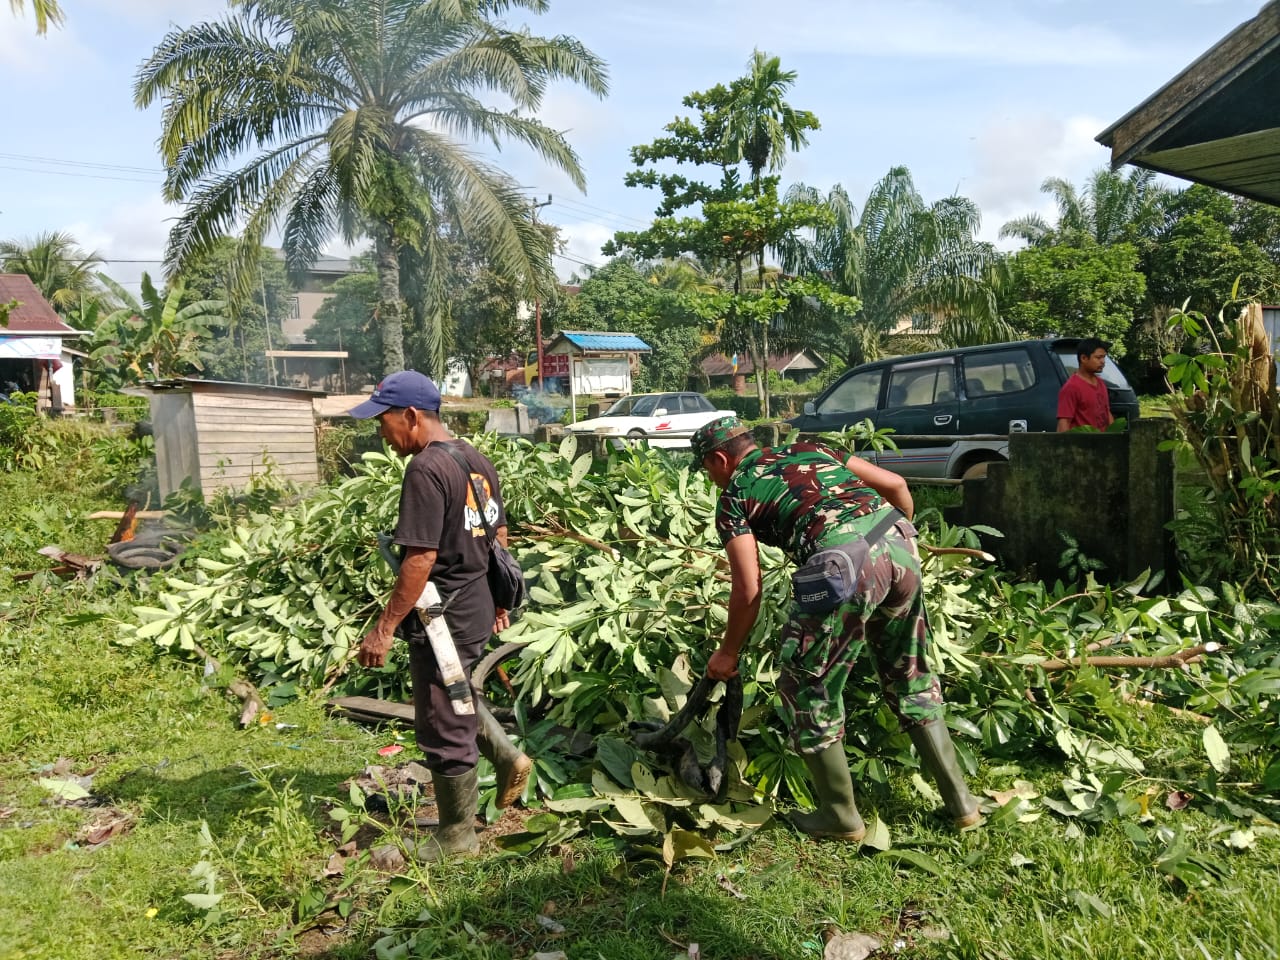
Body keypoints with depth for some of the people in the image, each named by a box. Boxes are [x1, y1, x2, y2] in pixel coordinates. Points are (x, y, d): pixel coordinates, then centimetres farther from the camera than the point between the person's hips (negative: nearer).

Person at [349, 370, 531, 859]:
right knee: (458, 701, 30)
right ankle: (508, 758, 33)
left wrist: (385, 626, -19)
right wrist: (498, 601, 22)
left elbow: (421, 558, -25)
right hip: (476, 609, 9)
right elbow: (500, 536, 14)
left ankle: (456, 837, 22)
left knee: (444, 730, 6)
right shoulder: (476, 459, 7)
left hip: (443, 618, -9)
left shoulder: (426, 469, -20)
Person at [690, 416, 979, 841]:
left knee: (808, 688, 13)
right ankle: (960, 801, 33)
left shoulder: (735, 496, 12)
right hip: (899, 544, 7)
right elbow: (895, 484, 23)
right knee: (911, 679, 24)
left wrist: (728, 654, 20)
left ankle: (841, 818, 25)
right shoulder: (806, 450, 28)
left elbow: (748, 590, 6)